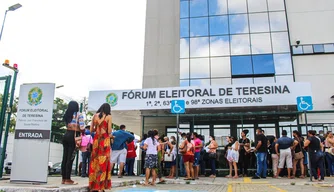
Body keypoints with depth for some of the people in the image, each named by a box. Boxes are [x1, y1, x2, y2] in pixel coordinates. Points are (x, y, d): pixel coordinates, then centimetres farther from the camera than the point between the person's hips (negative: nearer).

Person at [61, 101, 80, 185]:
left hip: (66, 135, 7)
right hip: (73, 136, -7)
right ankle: (68, 179, -1)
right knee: (70, 158, -4)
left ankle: (64, 178, 13)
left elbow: (66, 124, 10)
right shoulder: (77, 114, -5)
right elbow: (79, 127, -11)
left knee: (65, 157, 8)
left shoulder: (67, 114, 14)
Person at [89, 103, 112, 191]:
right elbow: (109, 131, -7)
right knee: (103, 162, -1)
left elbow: (91, 130, 10)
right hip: (104, 140, -4)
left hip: (96, 139, 4)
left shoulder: (95, 116, 10)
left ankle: (93, 185, 15)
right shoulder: (108, 116, -2)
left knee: (95, 161, 10)